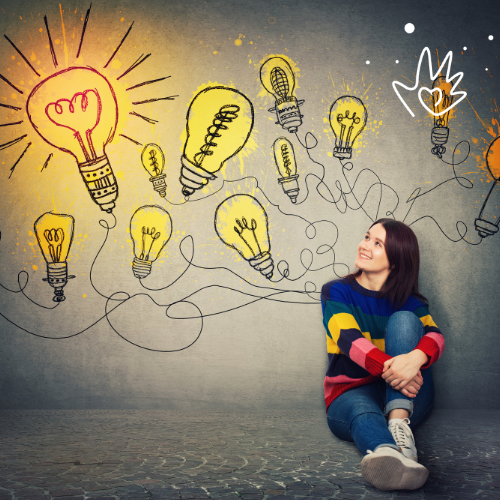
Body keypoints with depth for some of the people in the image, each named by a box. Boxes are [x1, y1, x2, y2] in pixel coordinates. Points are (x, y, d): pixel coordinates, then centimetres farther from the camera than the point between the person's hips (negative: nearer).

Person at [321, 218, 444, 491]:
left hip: (406, 398, 2)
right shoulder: (336, 292, 5)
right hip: (352, 391, -2)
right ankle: (388, 455, -76)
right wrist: (388, 367, -36)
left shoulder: (409, 301, 11)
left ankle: (399, 424, -39)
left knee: (403, 320, -21)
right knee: (363, 413, -39)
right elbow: (349, 339, -15)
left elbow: (435, 336, -10)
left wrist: (416, 357, -37)